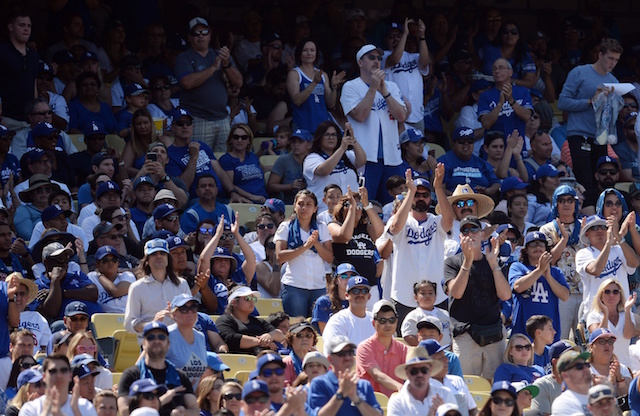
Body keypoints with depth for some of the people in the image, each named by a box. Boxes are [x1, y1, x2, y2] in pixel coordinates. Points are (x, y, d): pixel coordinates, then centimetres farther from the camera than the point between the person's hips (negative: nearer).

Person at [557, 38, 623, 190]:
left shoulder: (613, 81, 17)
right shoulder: (579, 73, 1)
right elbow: (562, 102, -5)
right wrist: (591, 102, -12)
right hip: (579, 136, -5)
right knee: (585, 184, -14)